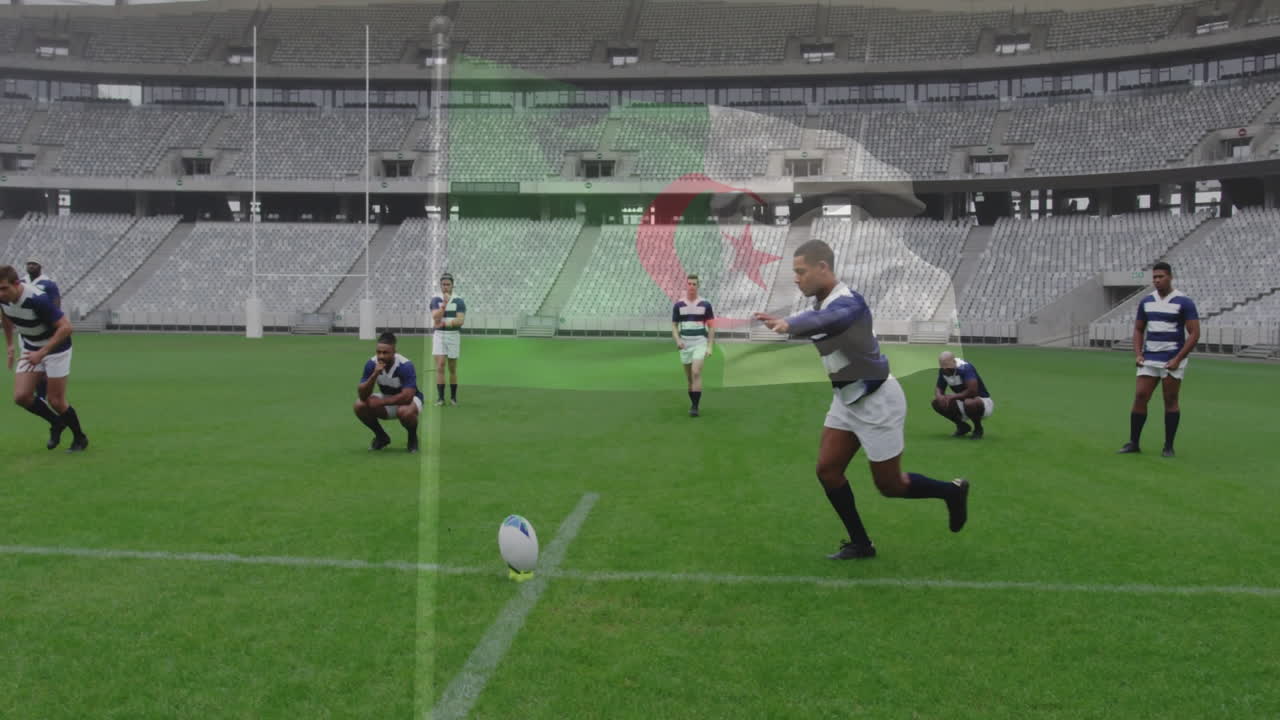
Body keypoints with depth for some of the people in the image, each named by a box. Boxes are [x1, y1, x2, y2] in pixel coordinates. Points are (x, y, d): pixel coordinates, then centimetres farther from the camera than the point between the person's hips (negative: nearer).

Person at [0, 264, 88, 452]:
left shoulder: (37, 299, -33)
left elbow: (66, 327, -31)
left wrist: (42, 353, -33)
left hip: (56, 348, -6)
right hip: (31, 349, 6)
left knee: (56, 401, -2)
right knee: (21, 396, -6)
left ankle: (80, 438, 22)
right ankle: (56, 423, 20)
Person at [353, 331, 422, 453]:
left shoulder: (405, 366, -29)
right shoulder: (371, 364, -17)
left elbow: (407, 396, -35)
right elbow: (362, 395, -21)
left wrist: (379, 402, -29)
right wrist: (374, 375, -37)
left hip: (409, 399, -5)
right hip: (387, 401, 5)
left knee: (405, 412, -39)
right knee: (360, 405, -20)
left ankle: (413, 437, -3)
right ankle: (381, 437, 6)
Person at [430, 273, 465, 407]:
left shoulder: (458, 301, 0)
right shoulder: (435, 299, 1)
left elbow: (460, 320, -10)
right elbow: (436, 317, -12)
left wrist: (445, 323, -18)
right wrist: (444, 303, -21)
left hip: (453, 335, 0)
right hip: (439, 335, 0)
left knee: (453, 368, 7)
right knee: (440, 366, -9)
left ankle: (453, 397, 16)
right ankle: (440, 397, -7)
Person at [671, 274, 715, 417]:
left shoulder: (705, 305, 0)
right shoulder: (678, 305, 3)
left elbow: (711, 327, 3)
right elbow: (674, 325, 6)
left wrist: (710, 346, -4)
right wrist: (677, 340, -12)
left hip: (700, 342, -2)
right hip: (685, 344, 3)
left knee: (696, 373, -17)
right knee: (689, 376, 9)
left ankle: (695, 407, -17)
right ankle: (693, 403, 23)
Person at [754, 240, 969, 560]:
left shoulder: (849, 302, -29)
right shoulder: (822, 302, 1)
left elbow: (823, 320, -51)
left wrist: (788, 324, -70)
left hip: (877, 401, -8)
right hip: (847, 399, 8)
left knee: (889, 485, 3)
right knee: (827, 470, 0)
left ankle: (952, 491, 28)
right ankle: (860, 543, 13)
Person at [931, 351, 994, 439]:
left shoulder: (965, 368, -27)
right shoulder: (943, 371, -4)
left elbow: (972, 391, -34)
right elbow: (939, 388, 9)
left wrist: (952, 397, -26)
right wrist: (939, 396, -15)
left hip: (983, 401, -7)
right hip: (963, 402, 7)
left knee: (969, 403, -40)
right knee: (937, 403, -9)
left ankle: (978, 428, -9)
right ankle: (962, 427, 9)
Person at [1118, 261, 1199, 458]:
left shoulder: (1184, 302, -6)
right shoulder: (1146, 301, 9)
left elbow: (1194, 333, -9)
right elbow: (1138, 329, 18)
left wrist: (1178, 359, -15)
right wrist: (1138, 354, 3)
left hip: (1172, 360, -4)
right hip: (1149, 359, 4)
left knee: (1170, 401, 0)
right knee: (1140, 397, -1)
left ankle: (1169, 446, 8)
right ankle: (1134, 443, 6)